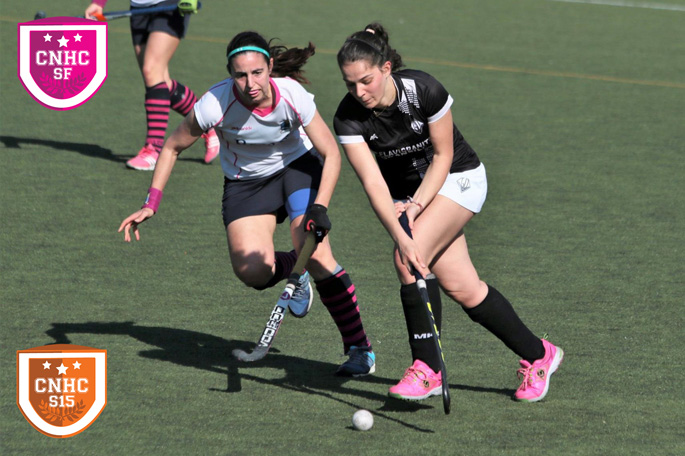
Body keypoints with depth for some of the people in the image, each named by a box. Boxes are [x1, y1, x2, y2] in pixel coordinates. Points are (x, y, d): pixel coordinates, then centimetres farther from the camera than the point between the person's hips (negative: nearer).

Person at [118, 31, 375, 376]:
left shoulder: (293, 95, -27)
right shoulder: (216, 104, -29)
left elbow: (331, 154, -17)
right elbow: (172, 147, -11)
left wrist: (319, 208, -30)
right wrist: (150, 205, -17)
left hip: (297, 168, -1)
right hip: (244, 183, 1)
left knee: (315, 253, -23)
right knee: (252, 270, -22)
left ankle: (359, 348, -11)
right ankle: (295, 271, 15)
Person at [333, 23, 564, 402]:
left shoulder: (424, 91, -26)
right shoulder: (348, 117, -20)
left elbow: (443, 156, -14)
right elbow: (372, 182, -27)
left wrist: (417, 204, -25)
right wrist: (400, 235, -39)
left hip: (457, 179, -4)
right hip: (408, 192, 4)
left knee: (408, 261, -25)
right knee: (463, 289, -3)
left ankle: (426, 369, -18)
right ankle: (537, 356, 14)